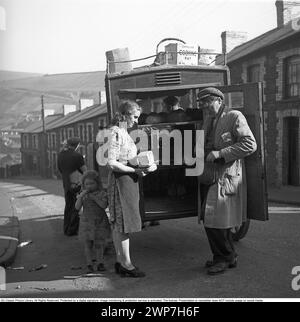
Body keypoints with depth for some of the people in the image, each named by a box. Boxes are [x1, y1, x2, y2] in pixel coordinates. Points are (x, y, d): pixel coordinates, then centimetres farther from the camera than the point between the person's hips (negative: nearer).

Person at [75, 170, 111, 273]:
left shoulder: (102, 193, -4)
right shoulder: (83, 195, 1)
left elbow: (104, 205, -18)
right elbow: (77, 207, -9)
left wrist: (94, 197, -25)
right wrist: (80, 197, -22)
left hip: (100, 222, -1)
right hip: (87, 222, 1)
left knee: (99, 244, 4)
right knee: (88, 244, 3)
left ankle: (100, 262, 18)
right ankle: (89, 264, 13)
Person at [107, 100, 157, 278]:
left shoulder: (124, 133, 16)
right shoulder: (116, 133, -13)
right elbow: (112, 163, -19)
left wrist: (144, 167, 5)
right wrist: (136, 170, -18)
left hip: (128, 180, 10)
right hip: (121, 179, -10)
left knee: (119, 223, 12)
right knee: (124, 223, -5)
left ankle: (120, 261, 20)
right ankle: (126, 263, 3)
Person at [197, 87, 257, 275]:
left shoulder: (235, 117, -7)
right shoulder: (208, 120, 16)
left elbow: (250, 145, -16)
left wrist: (220, 154, -19)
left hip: (226, 177, -8)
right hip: (208, 177, 8)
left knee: (215, 220, -8)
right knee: (209, 221, 12)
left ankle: (228, 257, 10)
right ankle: (220, 256, 27)